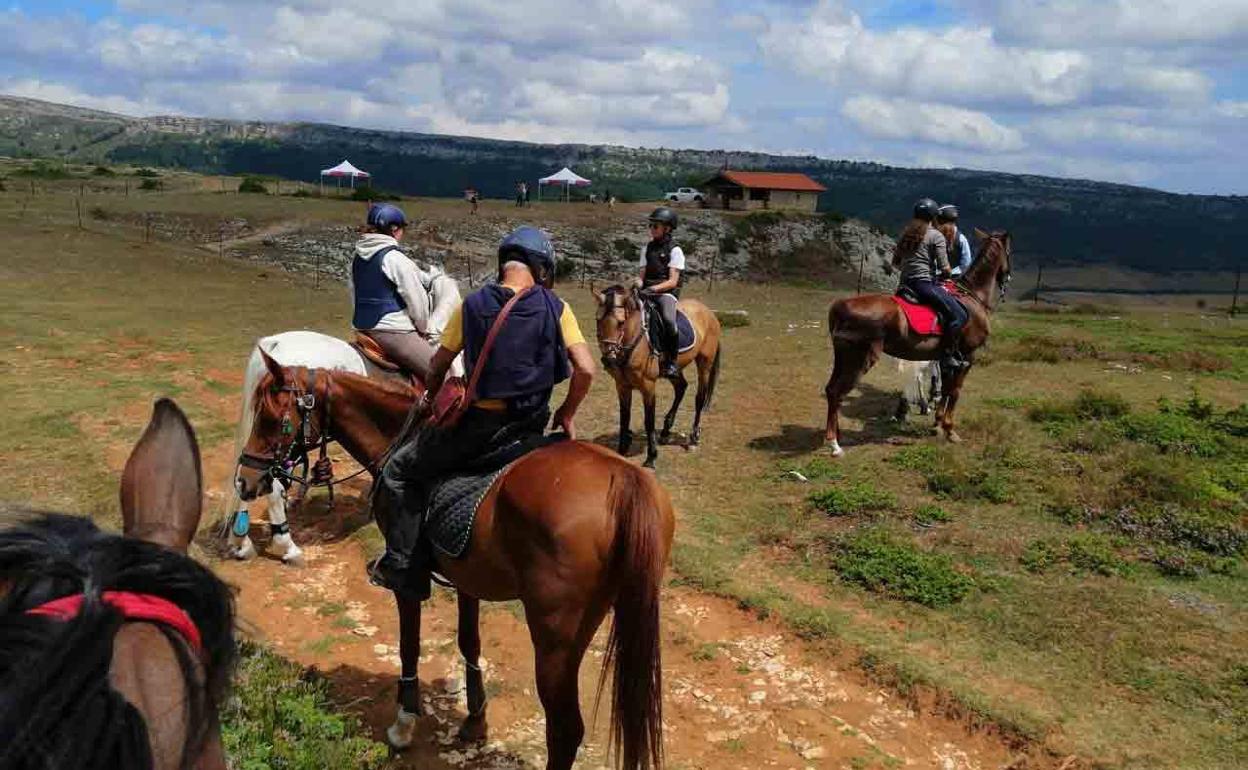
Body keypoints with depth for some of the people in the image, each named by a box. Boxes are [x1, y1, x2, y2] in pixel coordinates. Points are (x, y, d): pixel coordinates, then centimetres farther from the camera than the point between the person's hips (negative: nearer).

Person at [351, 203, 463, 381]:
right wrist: (425, 328, 7)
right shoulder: (396, 259, -14)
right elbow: (417, 302, -8)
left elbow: (355, 299, 17)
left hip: (362, 328, 9)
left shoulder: (357, 258, 10)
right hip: (393, 331, -9)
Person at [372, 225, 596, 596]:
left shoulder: (473, 304, -3)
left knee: (399, 472, 15)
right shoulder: (556, 307, -4)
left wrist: (431, 397, 27)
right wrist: (567, 414, 5)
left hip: (478, 424, -2)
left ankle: (404, 567, 9)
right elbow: (585, 370, -12)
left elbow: (438, 365, 6)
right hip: (530, 427, 2)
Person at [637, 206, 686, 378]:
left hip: (666, 293, -6)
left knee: (668, 320, -34)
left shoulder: (675, 251, -1)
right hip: (647, 292, 6)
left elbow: (672, 281, -8)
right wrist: (638, 285, -9)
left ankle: (671, 362, -21)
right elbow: (643, 275, 14)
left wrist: (653, 288, -22)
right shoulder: (647, 248, 16)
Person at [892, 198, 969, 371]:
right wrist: (946, 276, 11)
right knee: (959, 315, -10)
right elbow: (945, 268, -9)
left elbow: (895, 263, 20)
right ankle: (947, 355, -16)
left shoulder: (906, 234, 14)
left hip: (906, 283, 9)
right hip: (925, 283, -9)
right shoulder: (936, 236, -6)